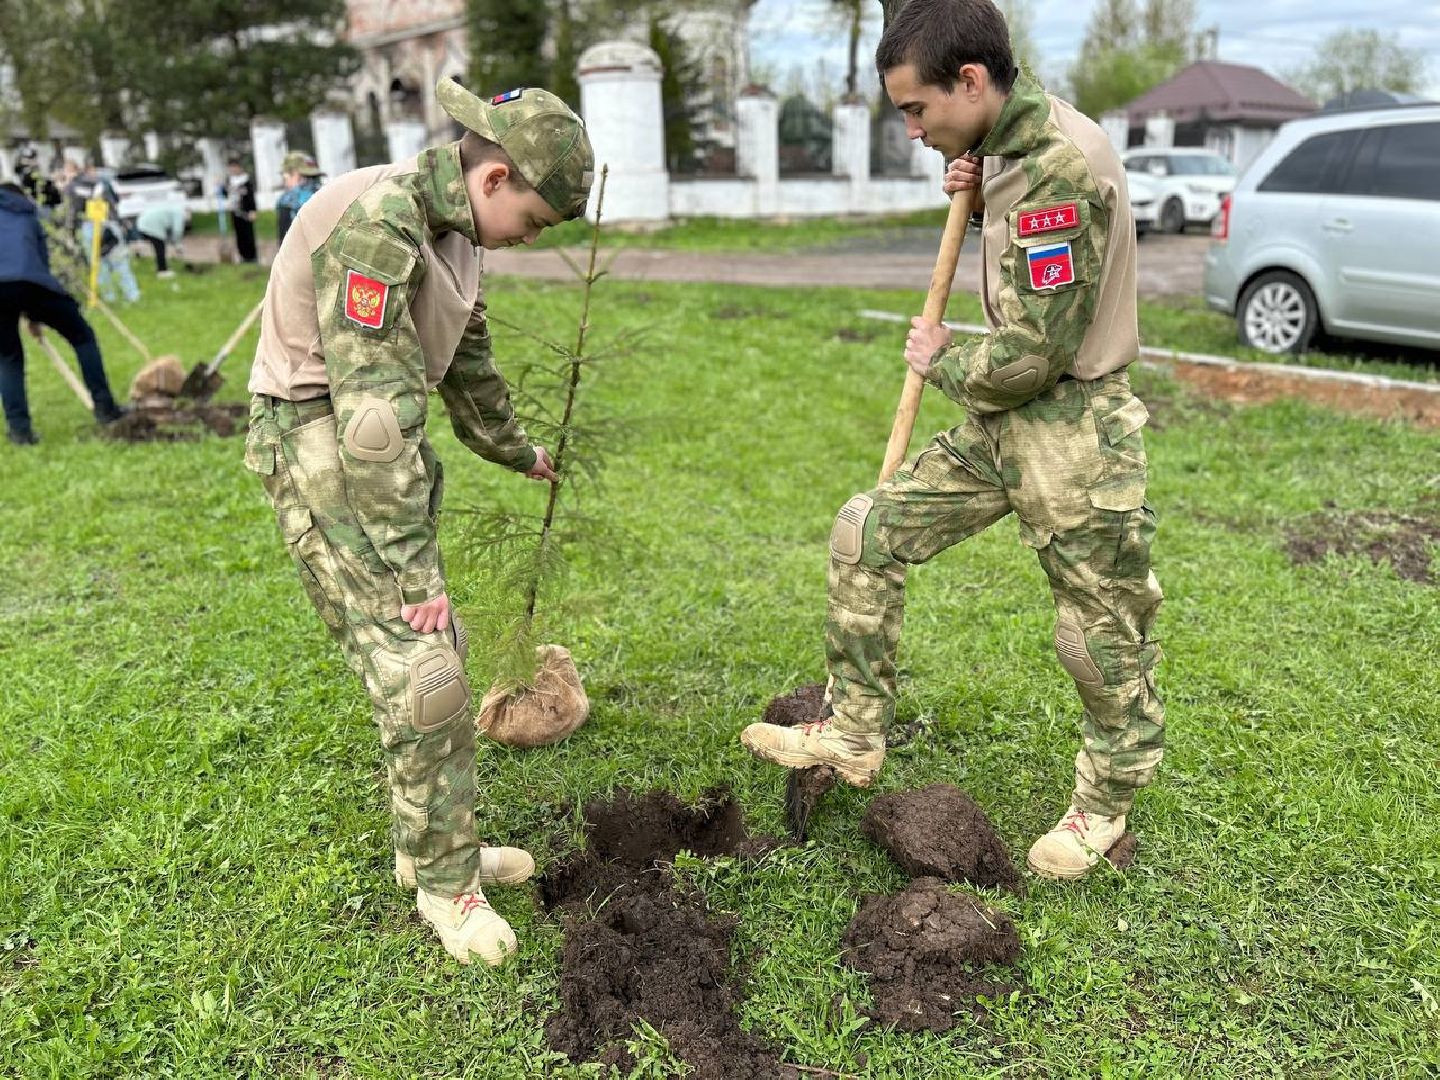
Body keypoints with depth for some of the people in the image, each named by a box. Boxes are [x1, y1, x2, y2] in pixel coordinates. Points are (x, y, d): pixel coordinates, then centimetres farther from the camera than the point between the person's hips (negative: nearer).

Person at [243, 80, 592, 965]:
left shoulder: (453, 228, 7)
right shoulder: (377, 221, -24)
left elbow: (468, 361, 23)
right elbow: (375, 409, -27)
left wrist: (515, 451, 36)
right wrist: (412, 567, -24)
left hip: (383, 445, 10)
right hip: (319, 441, -9)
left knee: (439, 654, 12)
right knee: (415, 667, -10)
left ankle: (435, 845, 27)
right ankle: (443, 880, 8)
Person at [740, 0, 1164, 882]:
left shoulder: (1063, 164, -21)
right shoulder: (1010, 149, 7)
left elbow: (1032, 354, -25)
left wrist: (942, 362, -5)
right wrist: (978, 199, 5)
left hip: (1075, 429, -9)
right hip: (1002, 418, 9)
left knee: (1104, 630, 7)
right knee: (867, 535, 7)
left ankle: (1106, 802, 30)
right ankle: (853, 734, 19)